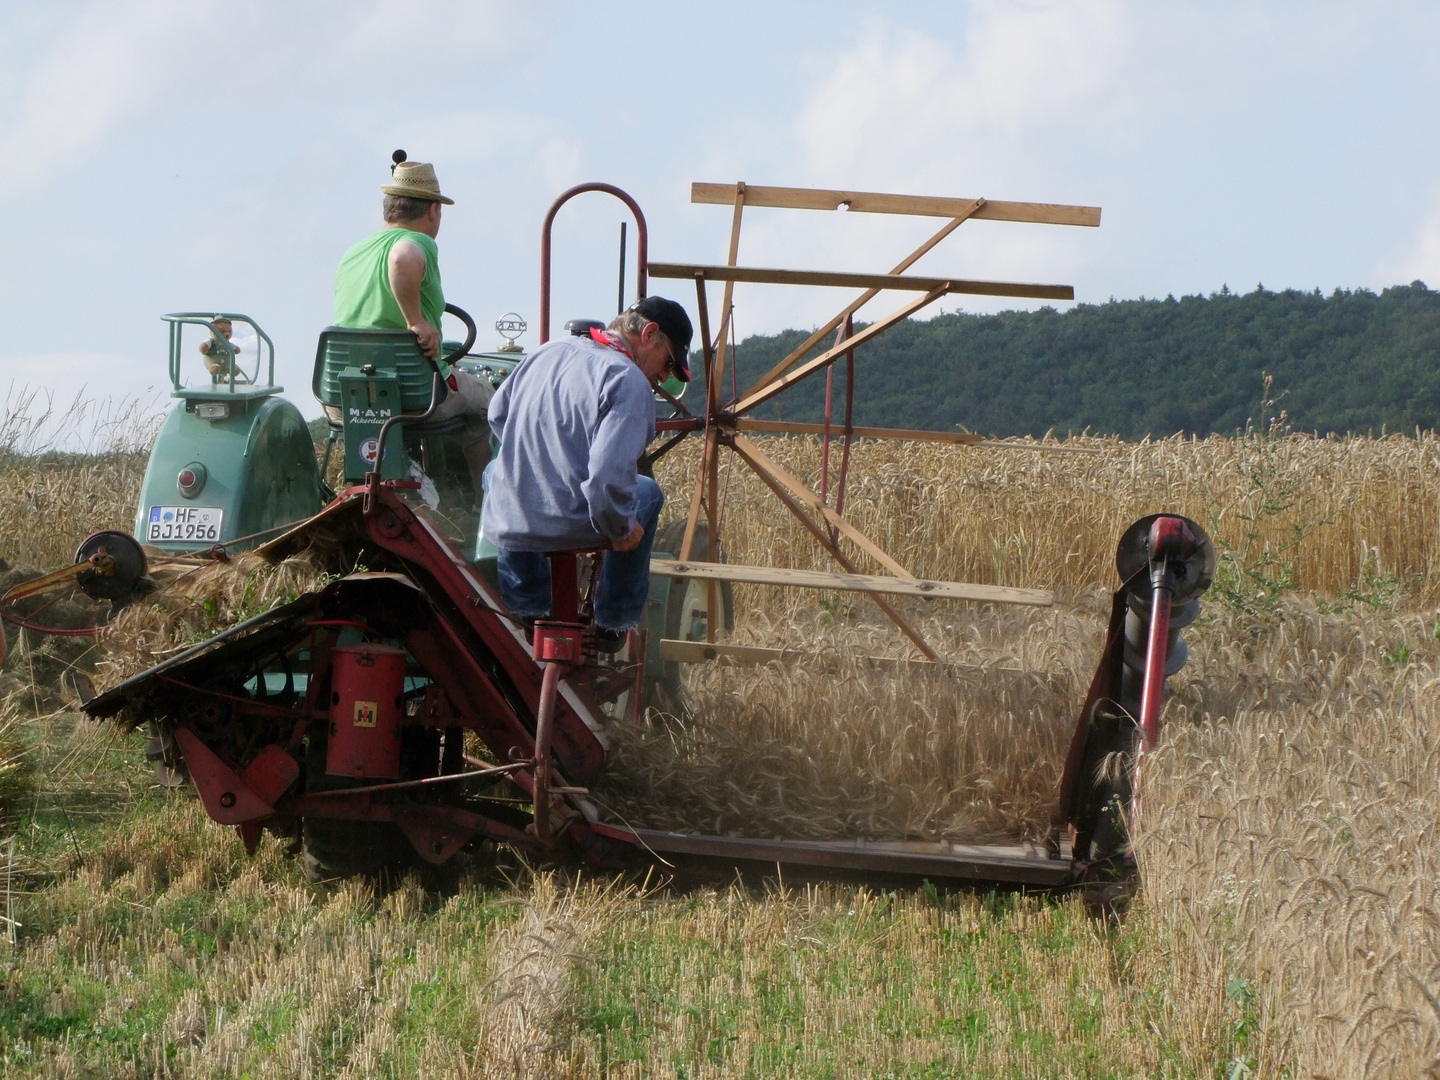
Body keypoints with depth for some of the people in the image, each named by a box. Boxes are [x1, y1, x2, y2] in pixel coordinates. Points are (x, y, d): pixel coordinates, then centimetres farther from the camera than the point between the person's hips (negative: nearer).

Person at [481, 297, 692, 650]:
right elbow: (609, 475, -26)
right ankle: (614, 622, 33)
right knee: (646, 493, 28)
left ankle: (527, 607, 47)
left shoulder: (548, 352, 8)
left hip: (506, 524, 5)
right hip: (568, 525, -5)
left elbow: (497, 414, 24)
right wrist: (621, 530, -9)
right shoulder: (629, 382, -16)